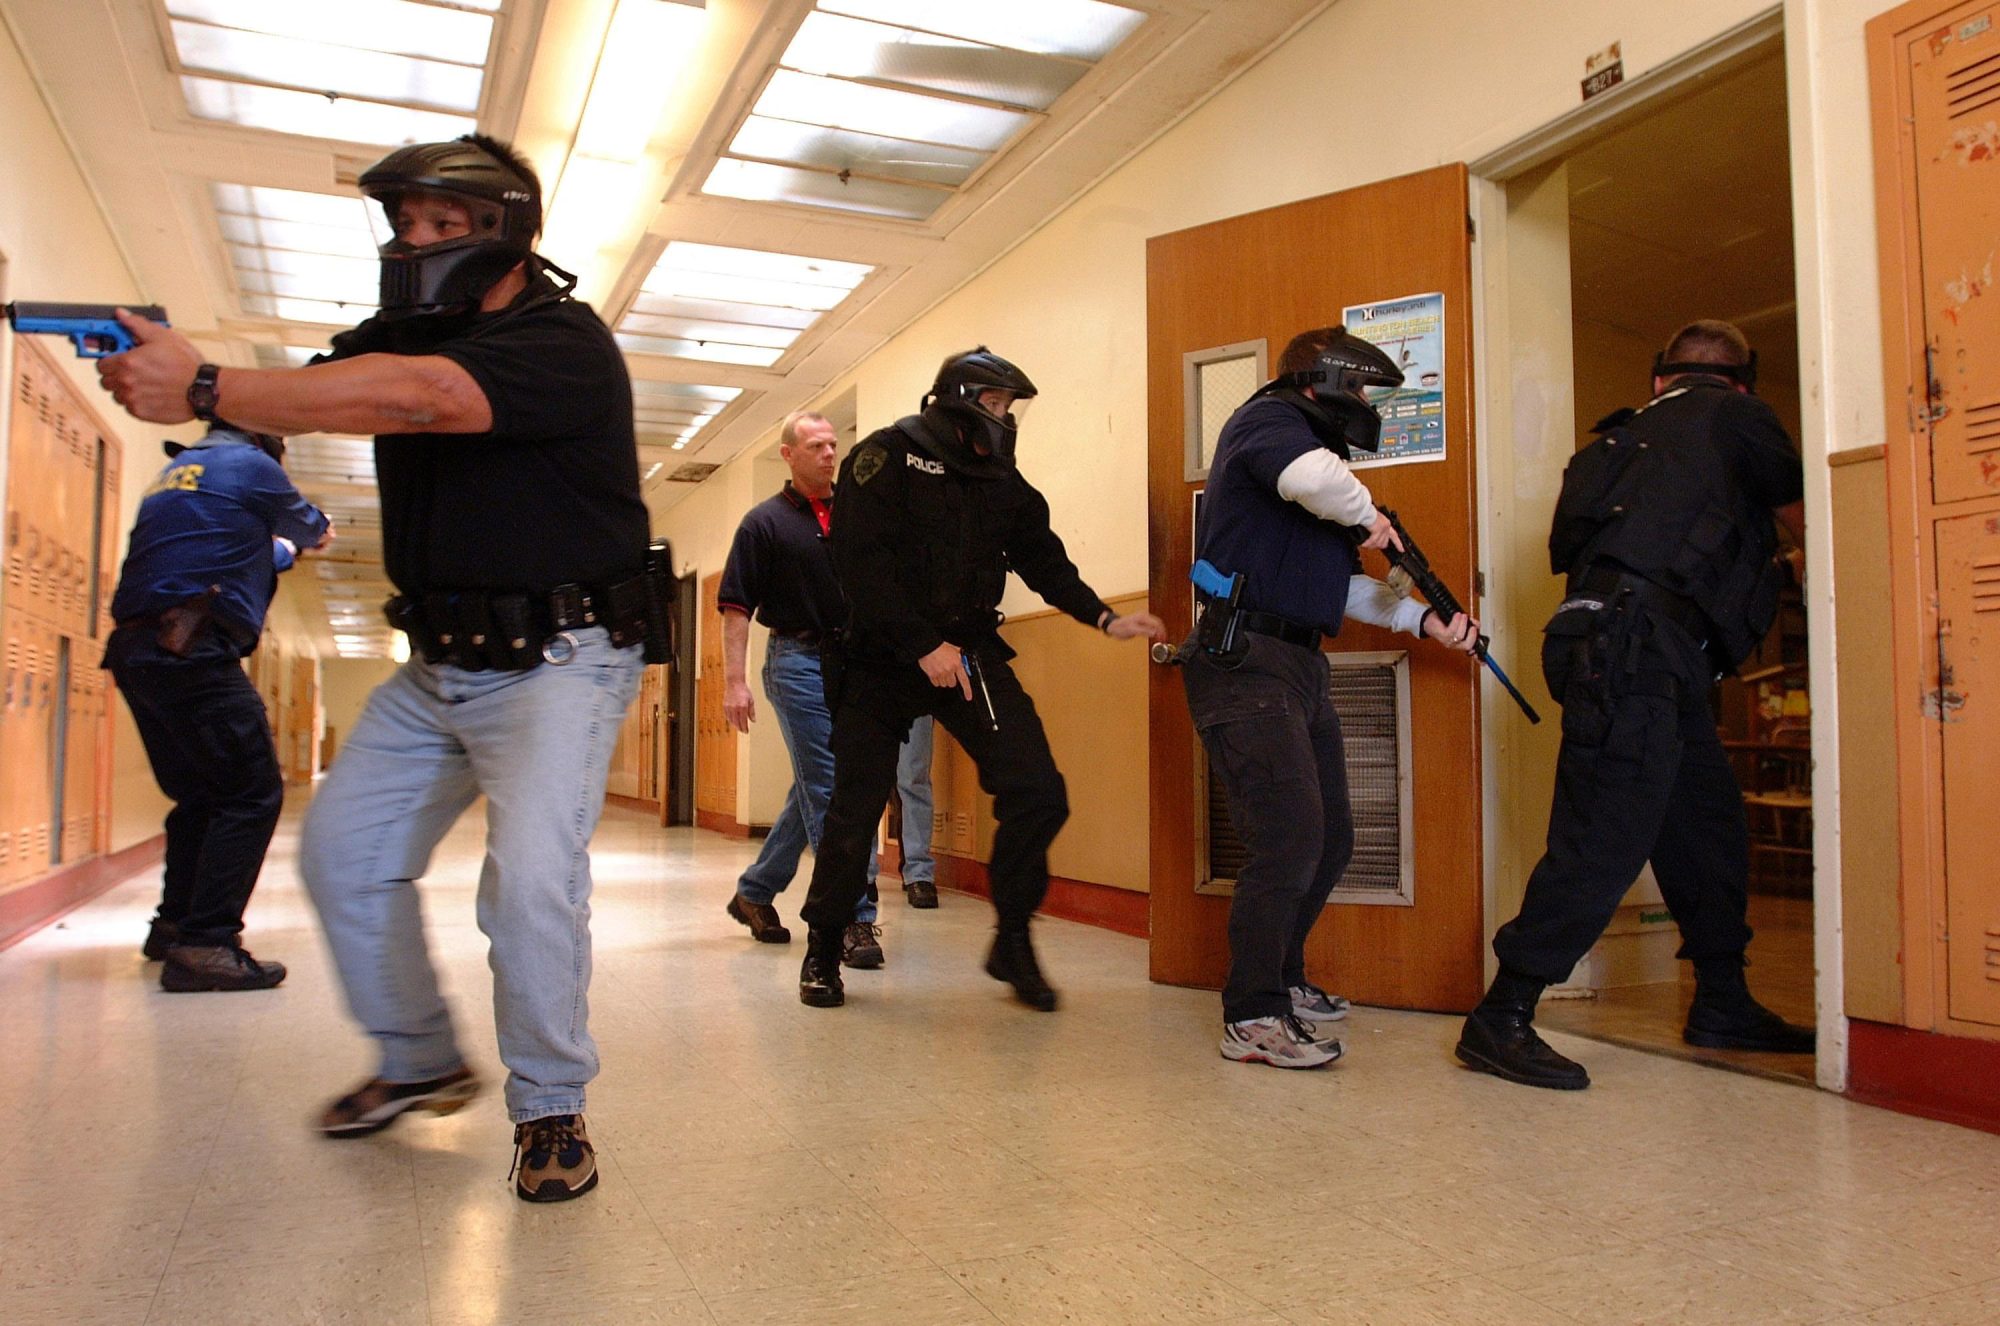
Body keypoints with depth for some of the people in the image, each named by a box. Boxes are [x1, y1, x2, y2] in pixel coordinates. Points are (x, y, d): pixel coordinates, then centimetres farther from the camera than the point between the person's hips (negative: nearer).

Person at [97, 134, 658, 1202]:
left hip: (557, 659, -8)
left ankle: (550, 1107, 0)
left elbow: (413, 396, -33)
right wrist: (158, 369, -23)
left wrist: (203, 390, -34)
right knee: (342, 851, 9)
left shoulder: (564, 345, -17)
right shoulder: (407, 335, 10)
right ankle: (420, 1062, 28)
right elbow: (312, 389, -5)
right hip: (438, 666, 8)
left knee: (529, 875, -22)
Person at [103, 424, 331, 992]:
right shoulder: (252, 466, 2)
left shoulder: (174, 471, 25)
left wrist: (286, 548, 57)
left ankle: (174, 923, 29)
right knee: (252, 793, -9)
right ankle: (205, 944, -14)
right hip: (192, 652, -9)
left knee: (200, 794, 20)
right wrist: (320, 530, 45)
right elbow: (305, 524, 20)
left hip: (135, 648, 9)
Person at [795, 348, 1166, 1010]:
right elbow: (861, 561, -15)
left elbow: (1042, 557, 13)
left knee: (1037, 793, -10)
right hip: (883, 657, -4)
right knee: (855, 810, 0)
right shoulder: (886, 456, -5)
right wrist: (925, 646, -20)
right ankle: (823, 949, 22)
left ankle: (1012, 942, 8)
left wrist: (1103, 618, -2)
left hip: (969, 651, 4)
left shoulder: (1001, 478, 13)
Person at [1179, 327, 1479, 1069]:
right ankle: (1252, 1019, -6)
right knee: (1289, 836, -15)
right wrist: (1367, 516, -11)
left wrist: (1425, 620, 18)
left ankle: (1282, 980, 30)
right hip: (1247, 664, -10)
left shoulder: (1311, 445, 24)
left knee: (1329, 839, 14)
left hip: (1298, 669, 10)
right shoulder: (1269, 419, -4)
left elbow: (1343, 584, 27)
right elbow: (1312, 477, -30)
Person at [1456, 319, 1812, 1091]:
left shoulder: (1631, 434, 28)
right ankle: (1500, 1021, -14)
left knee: (1709, 827, 15)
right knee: (1604, 841, -13)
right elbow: (1808, 518, 16)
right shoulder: (1734, 417, 8)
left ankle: (1722, 1006, 25)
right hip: (1636, 642, -9)